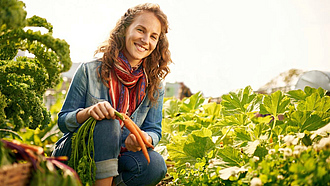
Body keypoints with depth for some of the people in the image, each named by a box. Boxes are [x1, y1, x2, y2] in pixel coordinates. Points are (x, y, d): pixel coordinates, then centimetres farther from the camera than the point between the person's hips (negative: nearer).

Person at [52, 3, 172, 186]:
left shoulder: (154, 85, 1)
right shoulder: (90, 71, -7)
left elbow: (154, 130, 1)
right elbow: (63, 121, -4)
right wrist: (88, 112, -28)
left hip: (114, 161, 3)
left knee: (155, 165, -28)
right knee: (106, 118, -32)